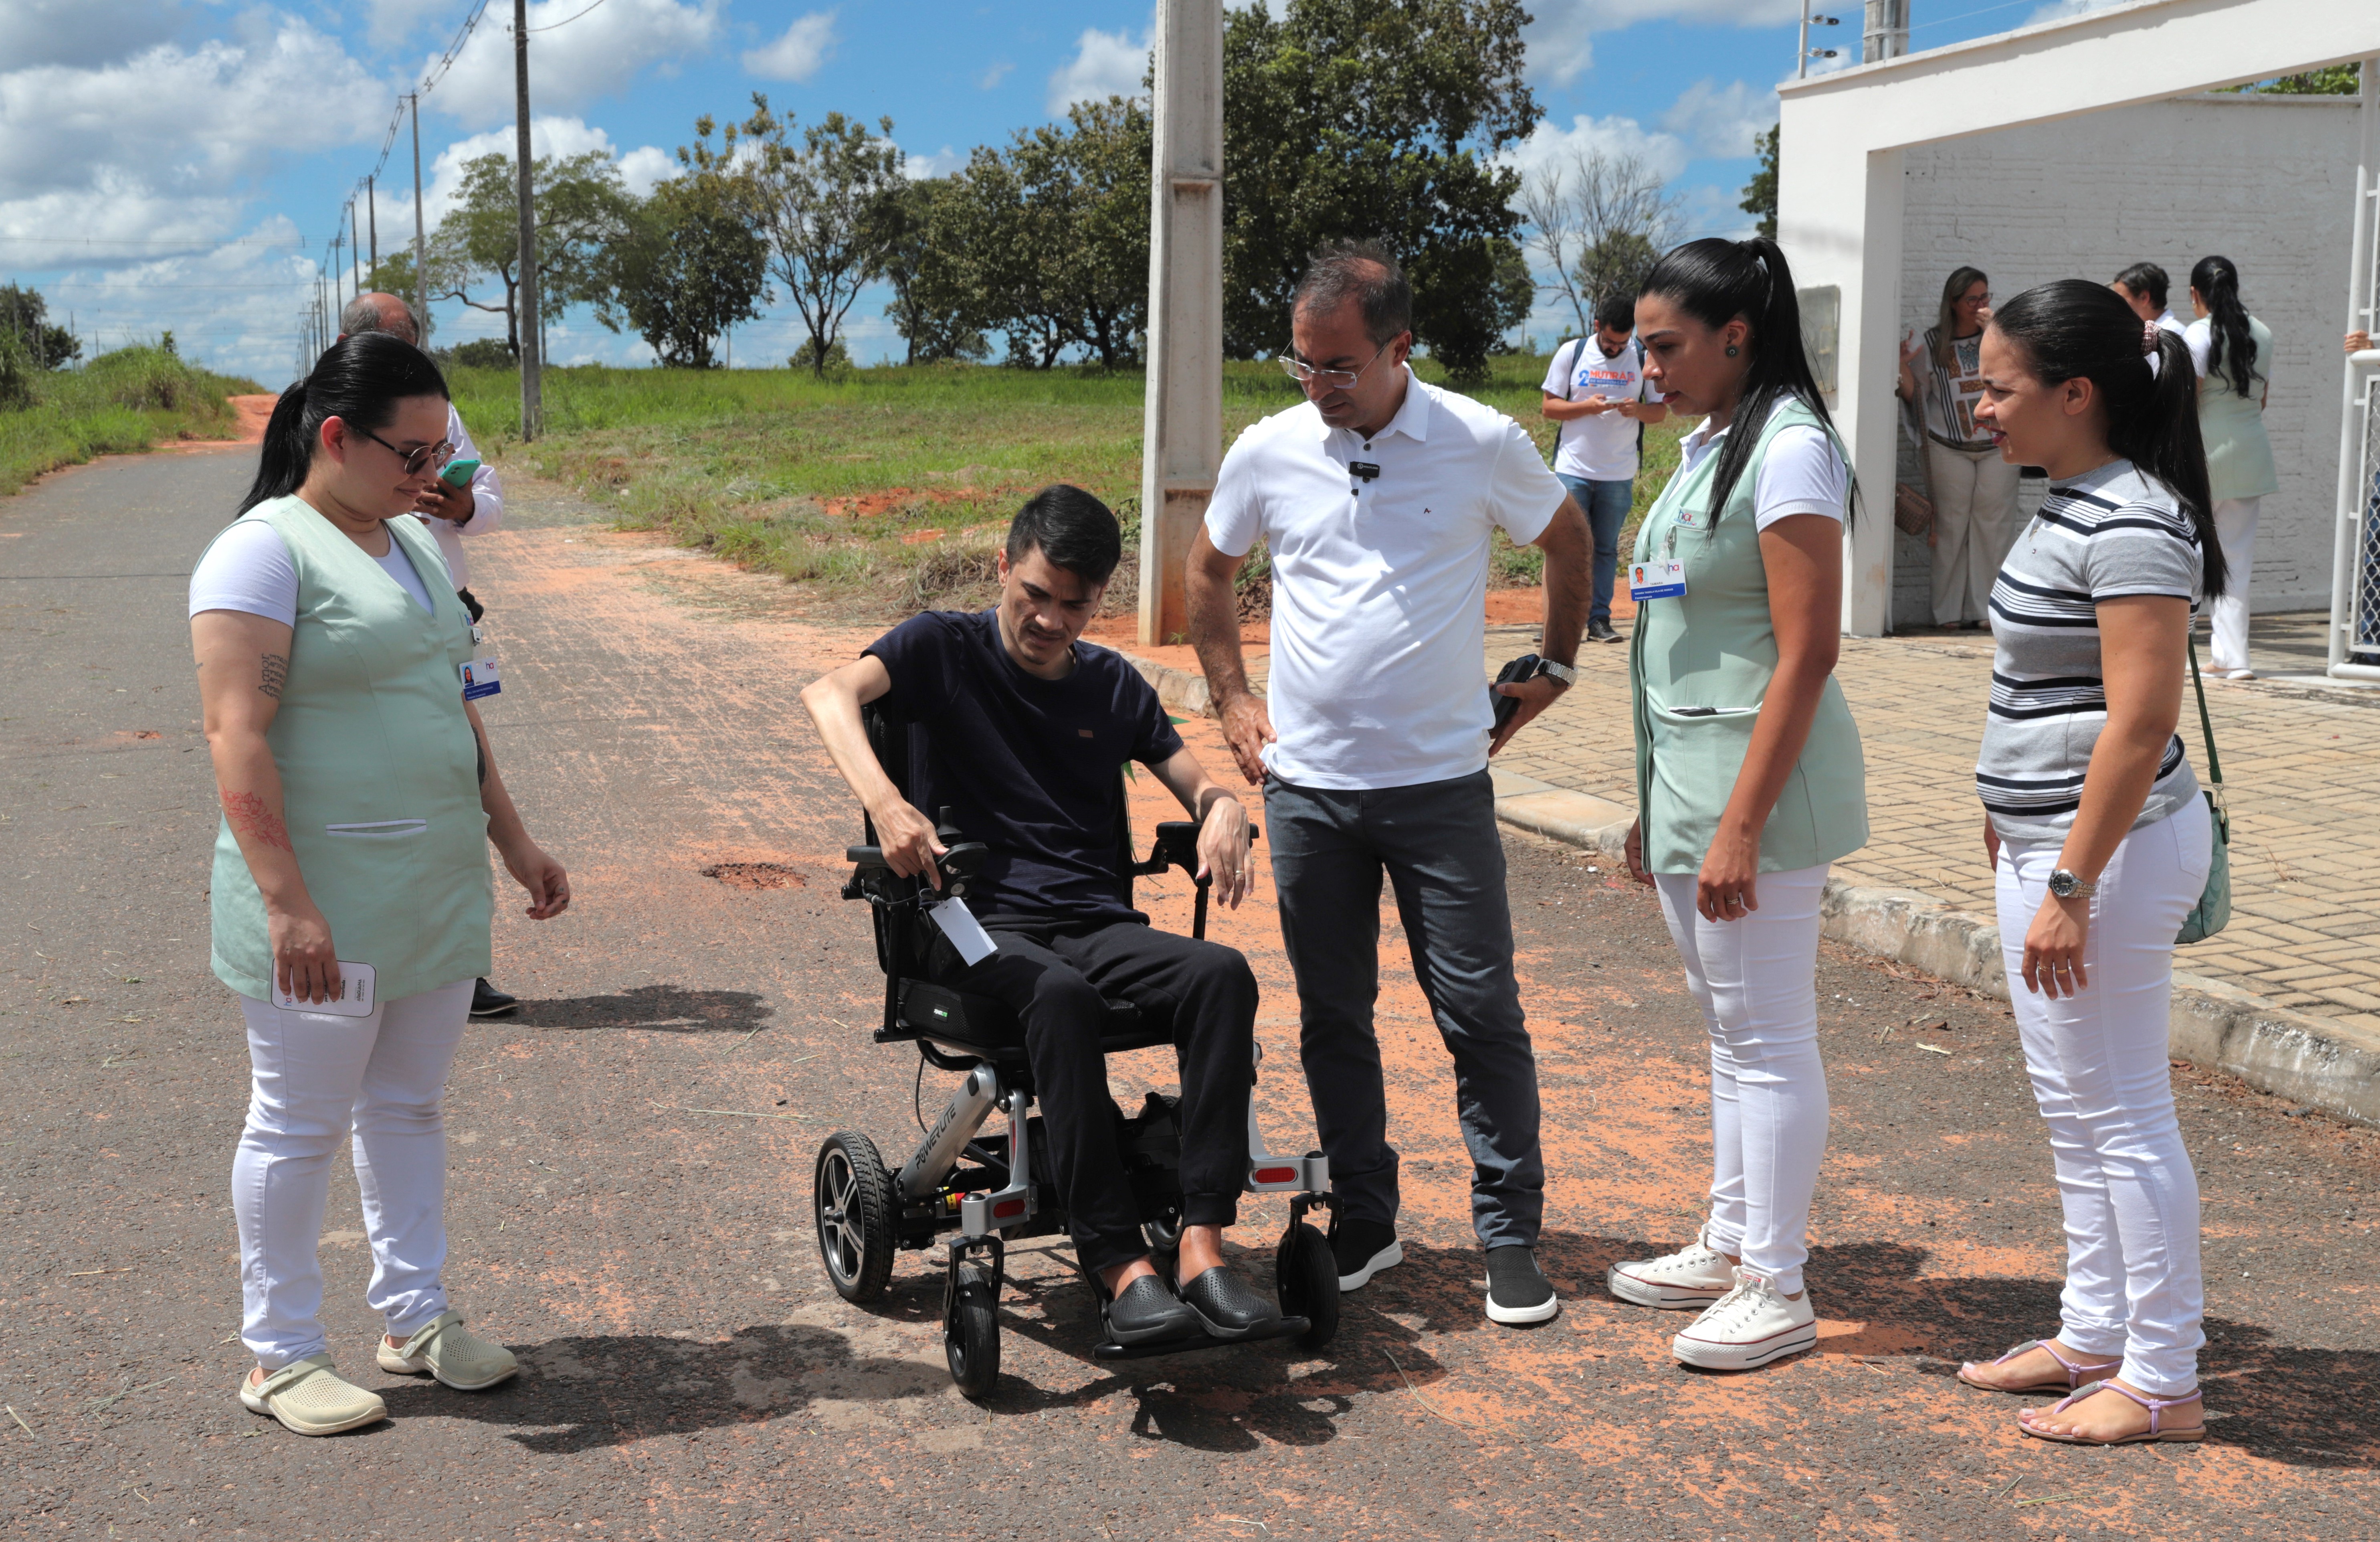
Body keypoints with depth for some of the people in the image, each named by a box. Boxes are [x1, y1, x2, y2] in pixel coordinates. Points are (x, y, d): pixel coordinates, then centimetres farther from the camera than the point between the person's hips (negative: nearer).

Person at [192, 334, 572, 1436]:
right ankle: (279, 1355, 15)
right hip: (325, 911, -8)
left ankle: (415, 1316, 27)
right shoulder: (264, 552, -13)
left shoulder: (414, 546, 14)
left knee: (409, 1107, 15)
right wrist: (287, 902, -25)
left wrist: (515, 843, 20)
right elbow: (237, 736, -20)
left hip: (438, 891, 8)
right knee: (300, 1125, 3)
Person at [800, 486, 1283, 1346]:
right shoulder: (946, 647, 6)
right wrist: (884, 803, -32)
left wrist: (1224, 810, -7)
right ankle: (1119, 1262, -38)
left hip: (1097, 924, 4)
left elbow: (1197, 785, 20)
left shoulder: (1112, 685, 20)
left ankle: (1202, 1242, -34)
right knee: (1058, 993, -39)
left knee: (1222, 972, -28)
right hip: (980, 923, -4)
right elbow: (830, 693, -13)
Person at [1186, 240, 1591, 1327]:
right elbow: (1208, 568, 18)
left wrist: (1553, 670, 12)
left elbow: (1568, 539, 14)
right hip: (1307, 785, 2)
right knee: (1333, 1017, 10)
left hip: (1442, 780, -2)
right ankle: (1363, 1225, 23)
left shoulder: (1482, 444, -5)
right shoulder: (1269, 452, 1)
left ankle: (1511, 1236, 12)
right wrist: (1230, 697, 12)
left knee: (1481, 1013, 0)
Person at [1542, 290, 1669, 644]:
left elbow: (1661, 411, 7)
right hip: (1573, 469, -1)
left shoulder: (1644, 359, 4)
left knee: (1607, 549, 6)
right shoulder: (1571, 353, 1)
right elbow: (1550, 406, 1)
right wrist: (1587, 407, -16)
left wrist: (1638, 409, -15)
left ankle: (1599, 618, 11)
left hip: (1619, 475, 1)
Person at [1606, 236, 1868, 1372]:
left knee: (1769, 1039, -1)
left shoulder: (1788, 449, -15)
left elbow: (1806, 653, -20)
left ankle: (1777, 1289, 8)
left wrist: (1741, 826, -23)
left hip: (1756, 773, -9)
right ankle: (1729, 1245, 29)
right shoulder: (1705, 446, 14)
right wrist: (1657, 804, 17)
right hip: (1686, 770, 10)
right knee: (1728, 1025, 17)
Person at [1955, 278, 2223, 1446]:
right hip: (2046, 841, 10)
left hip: (2107, 847, -10)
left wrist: (2071, 887, -24)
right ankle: (2094, 1338, 31)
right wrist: (2013, 830, 23)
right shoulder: (2074, 505, 11)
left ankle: (2161, 1386, 10)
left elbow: (2141, 722, -24)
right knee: (2072, 1107, 18)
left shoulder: (2132, 526, -20)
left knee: (2123, 1112, -1)